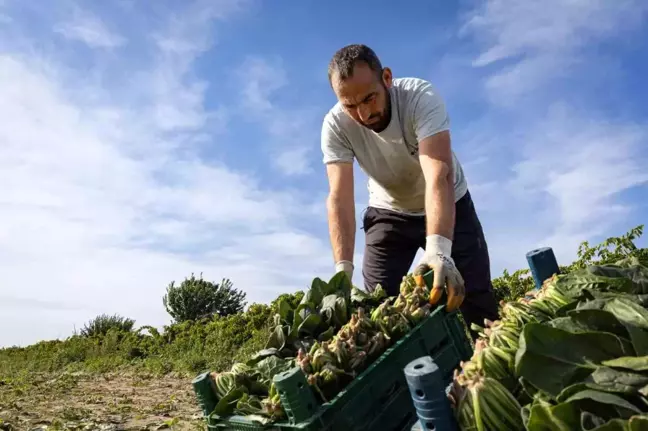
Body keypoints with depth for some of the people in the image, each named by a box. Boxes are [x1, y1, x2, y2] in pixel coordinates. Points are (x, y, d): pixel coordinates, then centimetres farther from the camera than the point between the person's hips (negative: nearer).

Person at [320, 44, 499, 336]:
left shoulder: (420, 96, -30)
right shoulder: (334, 125, -23)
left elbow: (438, 175, -42)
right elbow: (340, 198, -28)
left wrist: (438, 249, -57)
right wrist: (343, 270, -40)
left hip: (448, 204, -1)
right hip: (388, 212, 2)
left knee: (478, 302, -7)